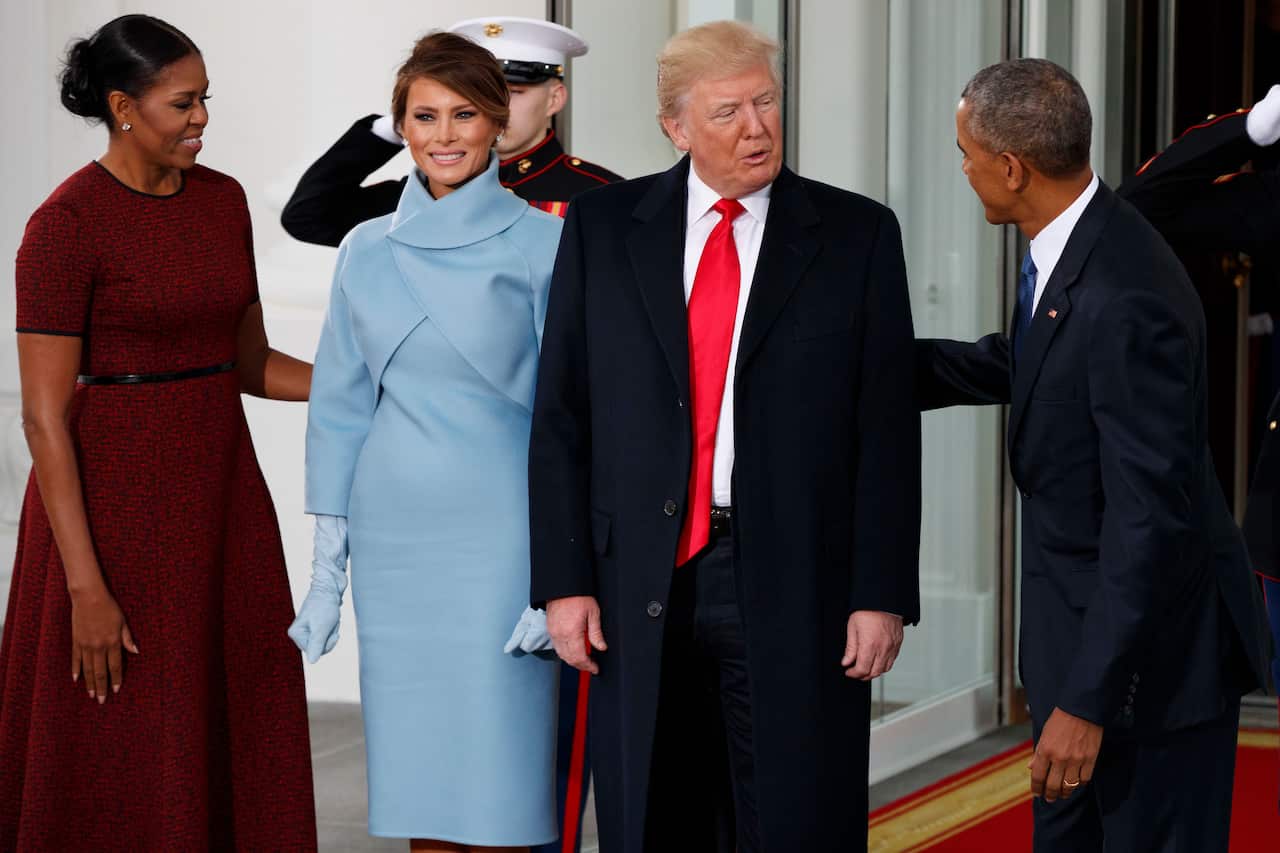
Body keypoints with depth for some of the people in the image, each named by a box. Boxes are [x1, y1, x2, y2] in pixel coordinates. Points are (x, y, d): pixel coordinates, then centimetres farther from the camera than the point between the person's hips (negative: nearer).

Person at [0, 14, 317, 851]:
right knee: (122, 772, 2)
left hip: (222, 494, 6)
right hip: (116, 499, -6)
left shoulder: (224, 200, 7)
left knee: (239, 743, 9)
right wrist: (85, 587, -18)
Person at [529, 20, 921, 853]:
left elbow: (887, 430, -1)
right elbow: (562, 418, 5)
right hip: (642, 585, 2)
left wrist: (883, 594, -6)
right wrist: (564, 580, -1)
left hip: (795, 586, -1)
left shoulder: (857, 235, 2)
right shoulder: (603, 228, 5)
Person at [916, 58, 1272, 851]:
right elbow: (1021, 364, 20)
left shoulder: (1126, 302, -30)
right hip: (1080, 618, 10)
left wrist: (1088, 699, -24)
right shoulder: (1073, 244, -1)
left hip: (1155, 650, -9)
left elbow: (1149, 518, -28)